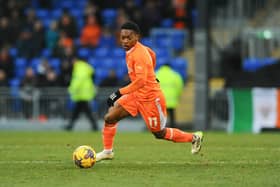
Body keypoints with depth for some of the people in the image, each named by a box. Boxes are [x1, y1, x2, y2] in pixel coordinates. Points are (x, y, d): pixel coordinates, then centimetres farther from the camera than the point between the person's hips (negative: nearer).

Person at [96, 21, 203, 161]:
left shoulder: (139, 54, -26)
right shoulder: (136, 48, 1)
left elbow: (140, 81, -35)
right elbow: (152, 54, 22)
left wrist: (119, 93, -37)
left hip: (151, 98, -8)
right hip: (136, 96, 8)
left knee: (159, 133, 7)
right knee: (109, 117, -5)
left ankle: (194, 138, 26)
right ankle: (107, 151, 9)